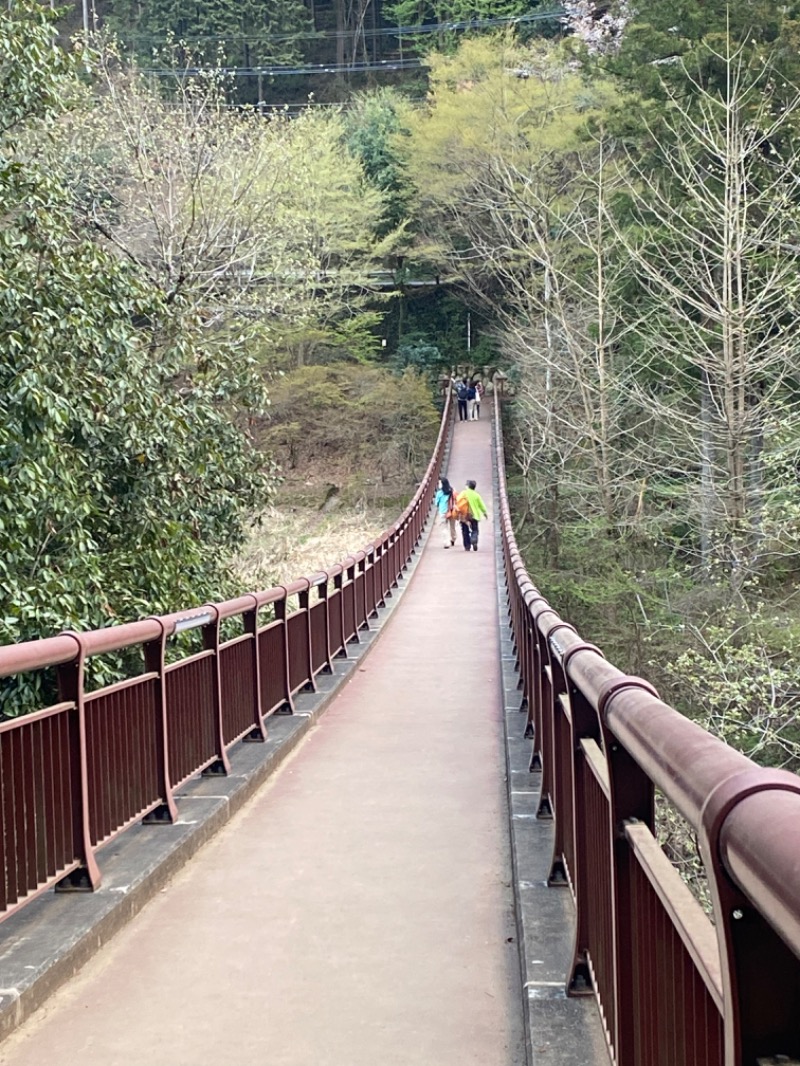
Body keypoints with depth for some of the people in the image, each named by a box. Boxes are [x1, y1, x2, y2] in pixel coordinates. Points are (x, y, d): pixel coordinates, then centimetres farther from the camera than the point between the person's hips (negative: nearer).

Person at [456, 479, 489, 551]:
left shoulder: (462, 493, -1)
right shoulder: (476, 495, 0)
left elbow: (457, 503, -4)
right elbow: (481, 505, 5)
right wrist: (485, 513, 19)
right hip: (473, 515, 0)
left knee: (465, 531, 8)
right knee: (474, 530, 8)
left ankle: (467, 546, 6)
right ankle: (474, 541, -20)